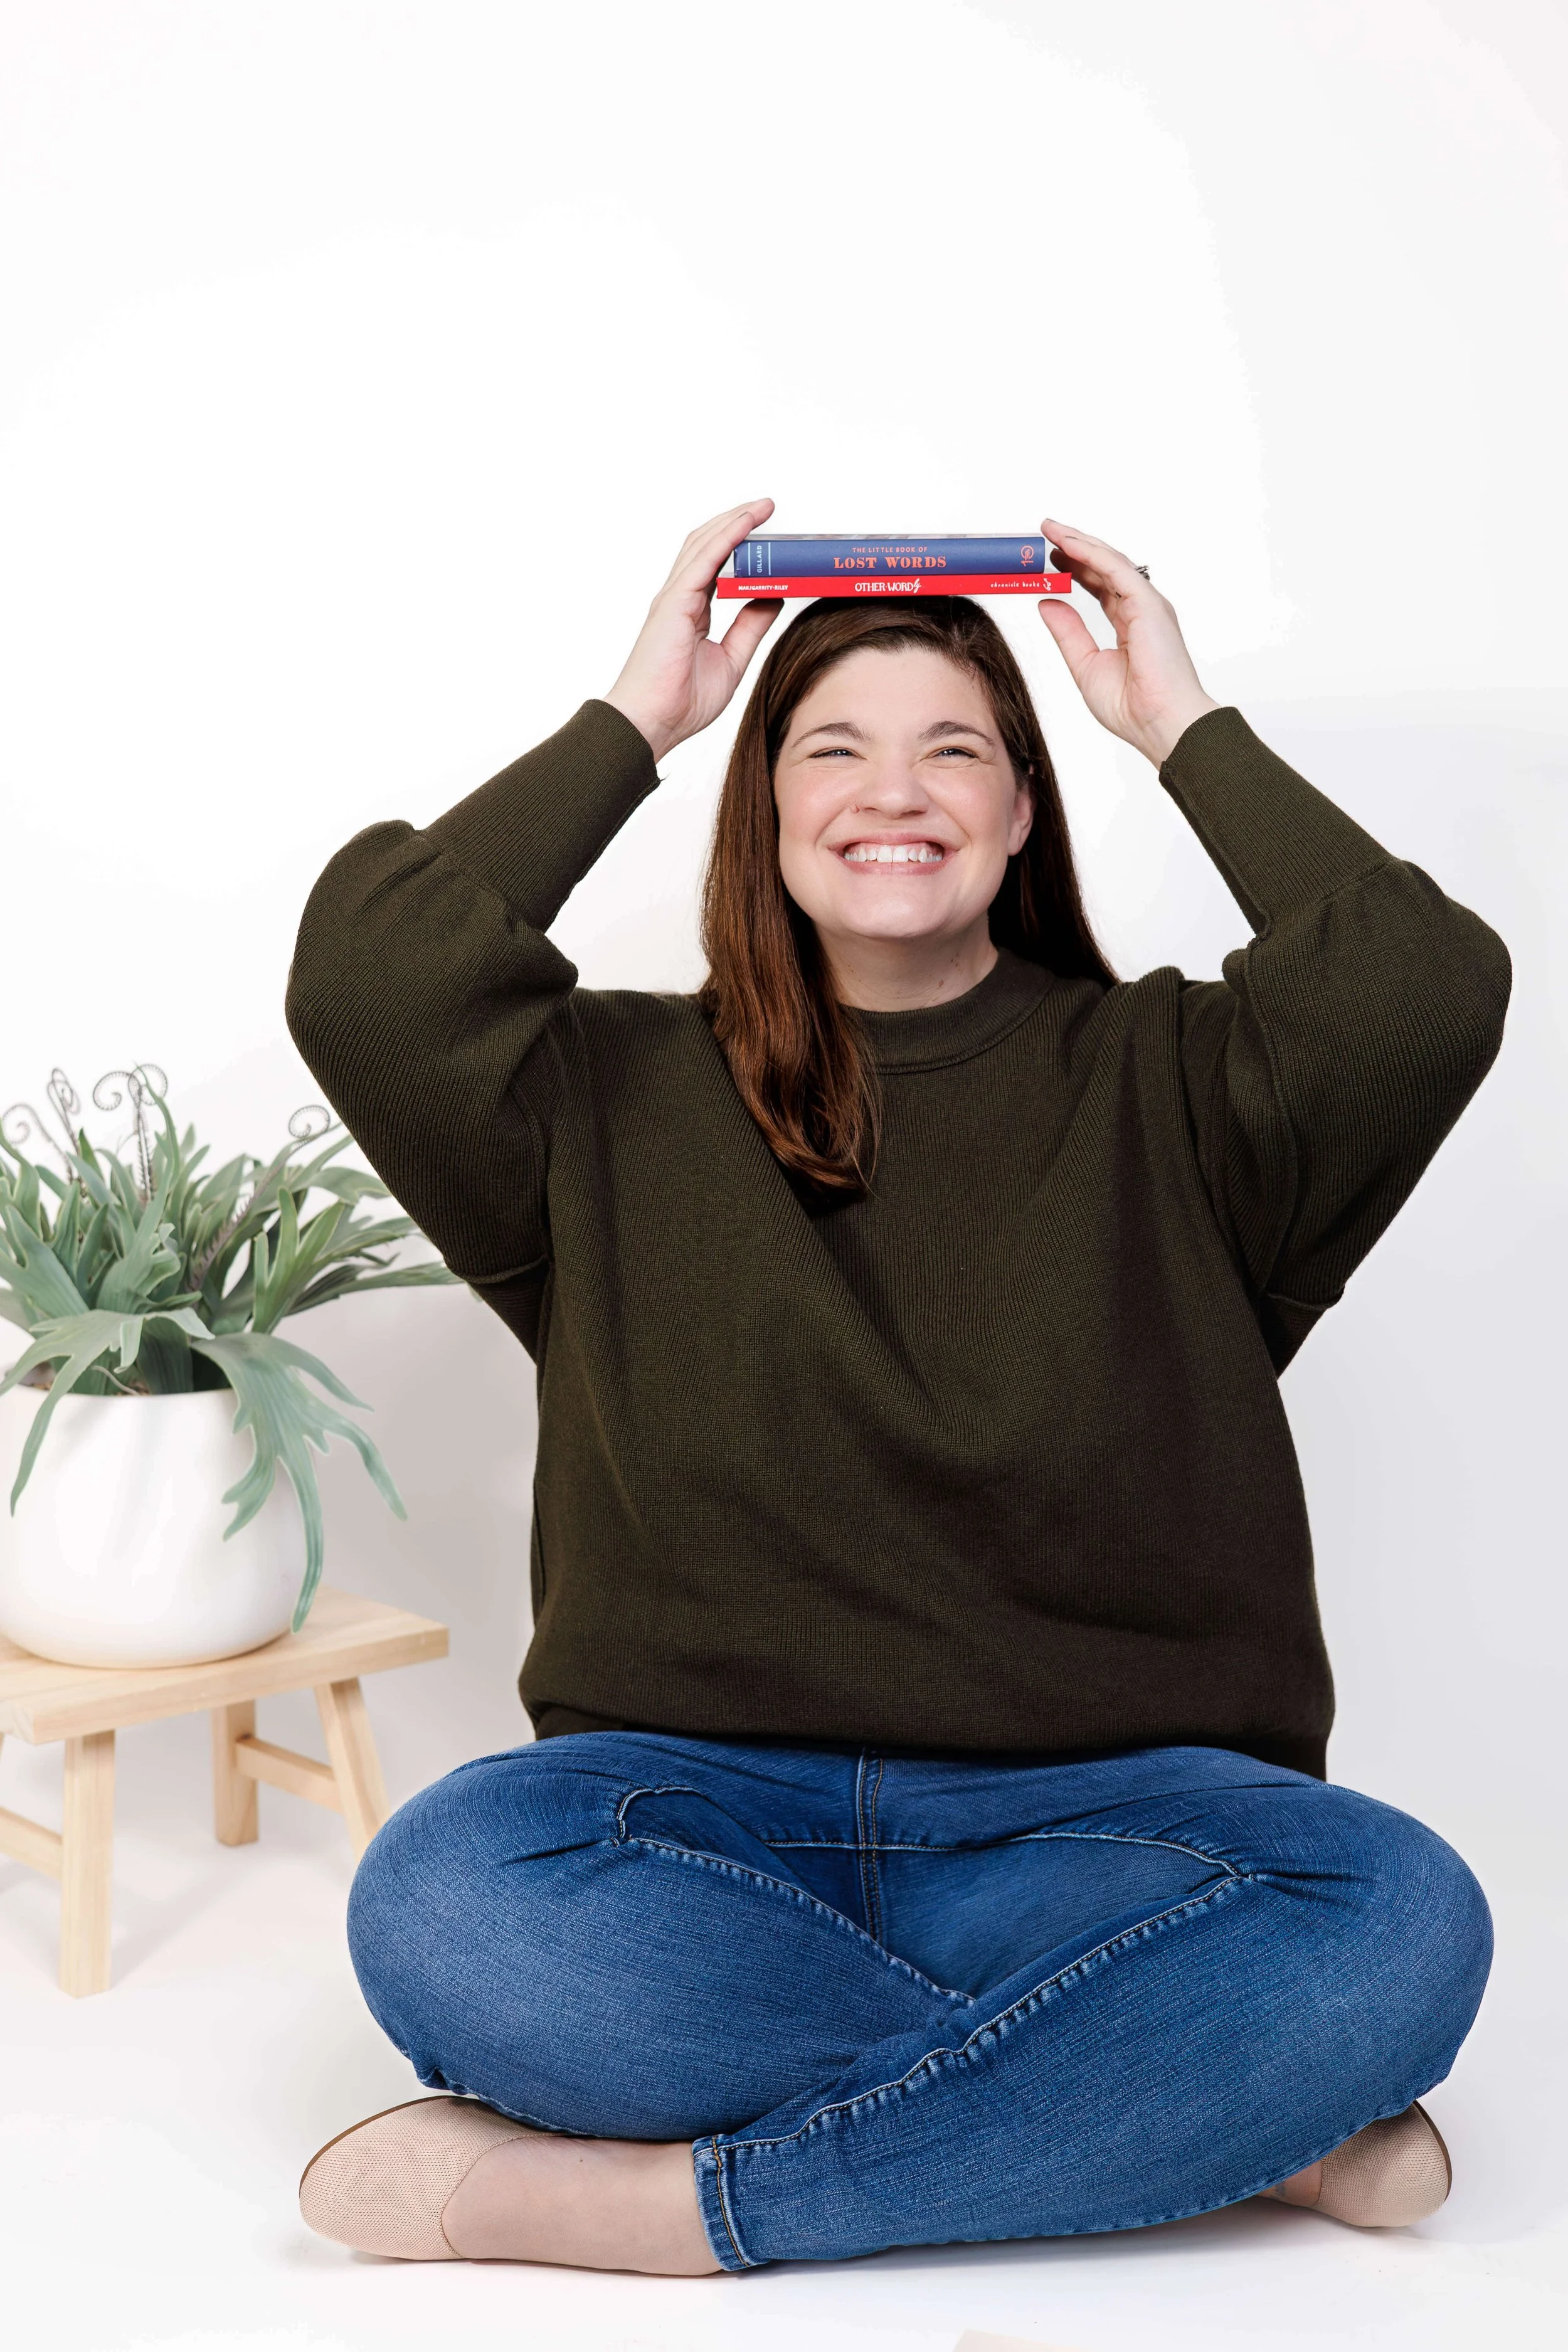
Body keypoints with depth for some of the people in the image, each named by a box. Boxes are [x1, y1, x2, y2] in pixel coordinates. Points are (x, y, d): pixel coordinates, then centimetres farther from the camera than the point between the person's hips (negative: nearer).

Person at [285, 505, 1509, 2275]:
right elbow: (365, 982, -6)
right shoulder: (624, 1098, 12)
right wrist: (627, 723, 5)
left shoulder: (1155, 1085, 10)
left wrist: (1186, 727, 3)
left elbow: (1430, 994, -8)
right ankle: (1215, 2108, -21)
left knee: (1404, 1923, -30)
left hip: (1088, 1813, 0)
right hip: (702, 1809, 1)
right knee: (437, 1896, -32)